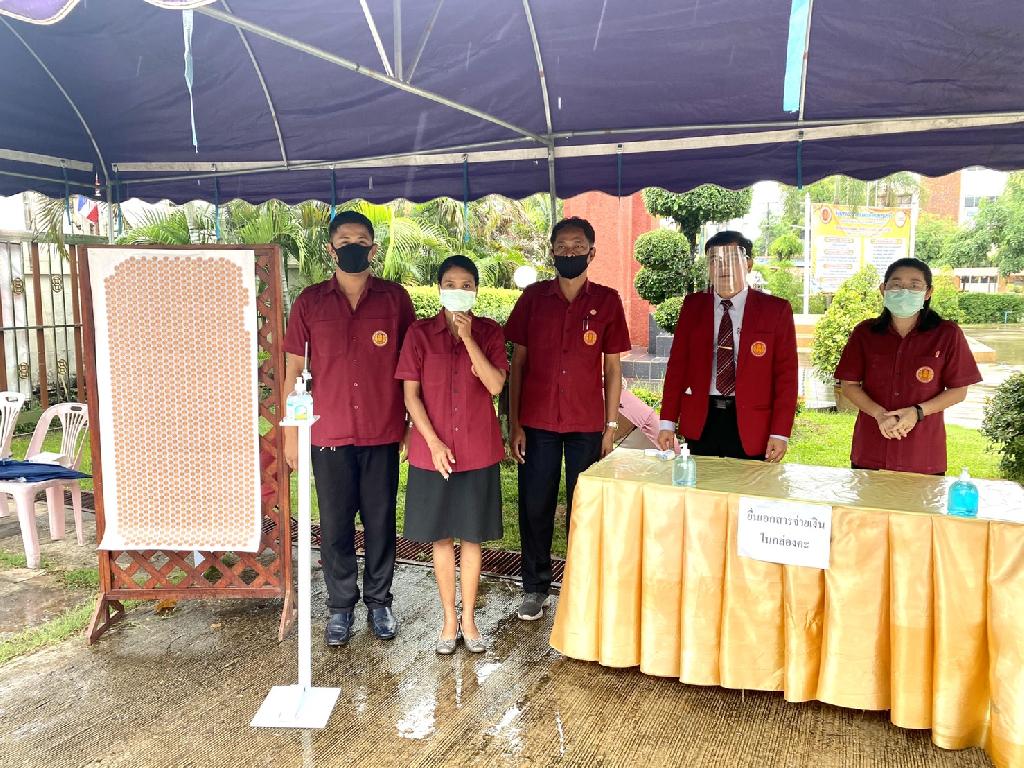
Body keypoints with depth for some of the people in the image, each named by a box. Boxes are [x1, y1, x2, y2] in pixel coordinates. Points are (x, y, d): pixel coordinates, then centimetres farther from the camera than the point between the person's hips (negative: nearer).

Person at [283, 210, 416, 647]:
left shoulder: (395, 298, 1)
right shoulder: (310, 302, 2)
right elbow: (293, 369, 5)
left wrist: (413, 425, 2)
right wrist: (290, 431, 3)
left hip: (383, 434, 0)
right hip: (329, 434, 0)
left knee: (381, 522, 10)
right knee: (335, 525, 9)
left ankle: (379, 602, 27)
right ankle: (341, 606, 25)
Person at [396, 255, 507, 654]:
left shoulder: (490, 332, 1)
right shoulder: (420, 333, -2)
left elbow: (496, 385, -13)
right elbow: (411, 394, -3)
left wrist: (467, 337, -16)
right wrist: (433, 442, -11)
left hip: (478, 452, 0)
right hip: (433, 450, 0)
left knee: (471, 536, 10)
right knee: (441, 537, 9)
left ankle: (469, 621, 24)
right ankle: (449, 620, 24)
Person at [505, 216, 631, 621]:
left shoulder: (607, 301, 1)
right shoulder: (533, 297, 1)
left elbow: (612, 367, 4)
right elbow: (517, 363, 3)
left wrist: (611, 425, 1)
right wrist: (513, 423, -1)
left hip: (587, 424, 0)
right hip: (537, 421, 1)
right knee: (535, 506, 6)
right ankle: (535, 587, 22)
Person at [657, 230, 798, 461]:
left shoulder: (775, 310, -1)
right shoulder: (693, 306, 6)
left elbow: (786, 375, -2)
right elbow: (677, 365, 5)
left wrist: (780, 433, -9)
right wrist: (668, 423, -1)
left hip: (750, 426, -1)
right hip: (701, 422, 2)